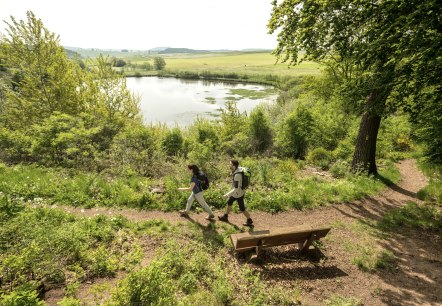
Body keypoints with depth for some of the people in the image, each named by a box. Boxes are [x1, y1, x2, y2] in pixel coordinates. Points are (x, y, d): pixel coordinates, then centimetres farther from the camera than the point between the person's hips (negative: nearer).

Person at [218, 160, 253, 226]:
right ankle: (225, 217, 43)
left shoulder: (237, 175, -36)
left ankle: (249, 221, 31)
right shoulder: (237, 170, -7)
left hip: (239, 194, -9)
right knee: (229, 203, 23)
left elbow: (236, 189, -35)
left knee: (242, 209, 10)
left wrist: (227, 195, -29)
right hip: (235, 193, 9)